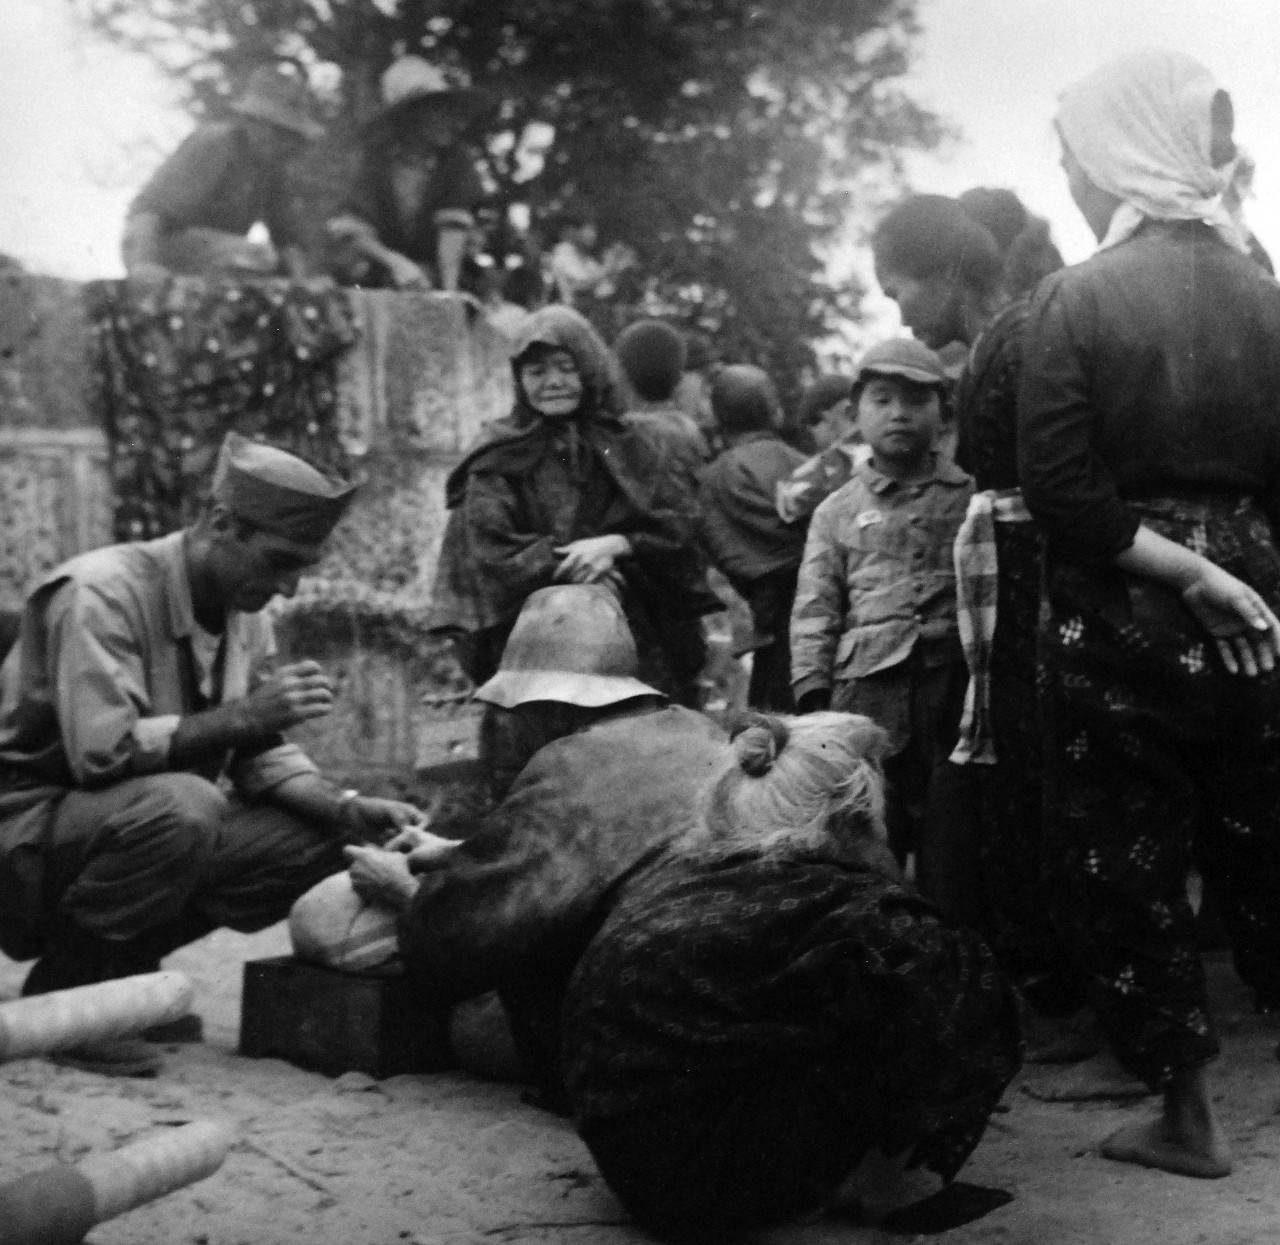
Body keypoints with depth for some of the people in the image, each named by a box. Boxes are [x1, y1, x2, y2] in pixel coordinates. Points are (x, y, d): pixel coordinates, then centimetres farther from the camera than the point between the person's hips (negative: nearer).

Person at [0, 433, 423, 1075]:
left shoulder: (245, 614, 4)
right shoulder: (101, 594, -22)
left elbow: (260, 757, 6)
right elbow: (101, 751, -31)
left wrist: (348, 809, -11)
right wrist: (245, 714, -29)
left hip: (143, 825, 8)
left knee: (318, 839, -8)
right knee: (178, 805, -36)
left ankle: (121, 971, 3)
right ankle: (62, 993, -14)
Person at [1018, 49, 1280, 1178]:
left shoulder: (1076, 300, -10)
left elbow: (1061, 492, -17)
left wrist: (1181, 569, -11)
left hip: (1116, 627, -4)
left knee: (1124, 870, 9)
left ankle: (1189, 1115, 16)